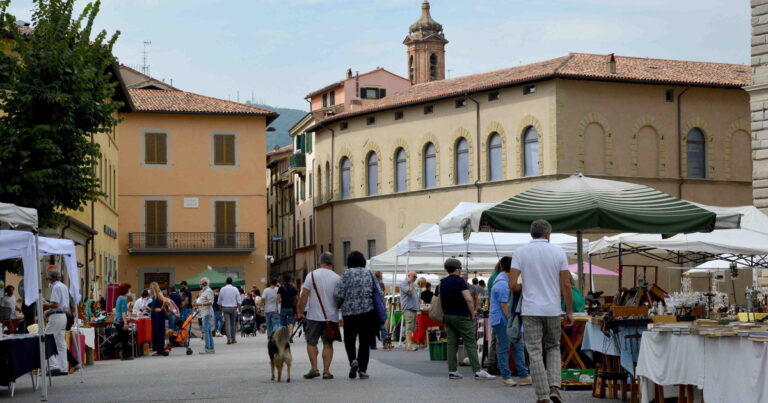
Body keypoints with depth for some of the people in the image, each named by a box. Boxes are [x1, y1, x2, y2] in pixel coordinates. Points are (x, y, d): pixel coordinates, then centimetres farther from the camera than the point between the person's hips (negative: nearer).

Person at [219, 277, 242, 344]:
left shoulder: (222, 289, 1)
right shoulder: (235, 289, -2)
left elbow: (219, 301, 6)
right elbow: (239, 300, -3)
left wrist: (220, 308, 17)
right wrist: (239, 308, 4)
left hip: (225, 308, 0)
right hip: (233, 307, 0)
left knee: (227, 323, -3)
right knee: (233, 323, 8)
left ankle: (229, 339, -13)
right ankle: (233, 339, 11)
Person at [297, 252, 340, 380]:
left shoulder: (312, 275, -4)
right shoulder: (337, 278, 1)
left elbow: (304, 295, -6)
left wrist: (300, 311, 2)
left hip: (314, 316, -1)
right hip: (332, 316, 2)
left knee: (311, 342, 10)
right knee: (328, 344, 7)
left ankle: (314, 368, 0)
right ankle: (326, 371, 3)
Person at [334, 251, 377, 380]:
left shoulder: (347, 274, -5)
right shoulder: (368, 273, 5)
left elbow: (338, 294, -9)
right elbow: (378, 291, 6)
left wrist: (339, 305, 11)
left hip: (350, 312, -2)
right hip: (367, 311, 2)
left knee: (349, 340, 11)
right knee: (365, 341, 9)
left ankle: (353, 360, -14)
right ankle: (362, 369, 5)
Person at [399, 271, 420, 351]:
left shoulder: (414, 285, 23)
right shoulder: (404, 284, -5)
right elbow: (410, 292, -19)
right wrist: (410, 283, -10)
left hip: (414, 308, 9)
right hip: (408, 308, -9)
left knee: (412, 328, 9)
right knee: (409, 327, -16)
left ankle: (408, 343, 13)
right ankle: (409, 345, -22)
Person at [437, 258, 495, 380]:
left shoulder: (442, 282, 10)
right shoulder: (459, 280, -11)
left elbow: (440, 300, 15)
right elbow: (468, 299, -20)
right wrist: (472, 314, -8)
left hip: (447, 316, 7)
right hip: (461, 316, -6)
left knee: (452, 344, 7)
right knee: (471, 344, -4)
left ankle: (452, 371, 5)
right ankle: (478, 371, -6)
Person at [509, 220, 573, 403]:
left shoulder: (521, 252, -1)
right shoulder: (558, 251, 1)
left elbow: (512, 284, -6)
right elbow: (566, 285, -1)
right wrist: (569, 311, 8)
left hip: (530, 310, -1)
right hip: (553, 309, 1)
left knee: (535, 352, 2)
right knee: (553, 348, 19)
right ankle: (554, 387, 2)